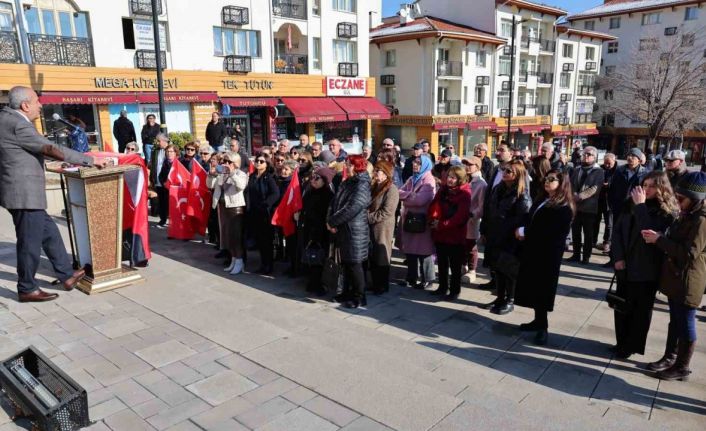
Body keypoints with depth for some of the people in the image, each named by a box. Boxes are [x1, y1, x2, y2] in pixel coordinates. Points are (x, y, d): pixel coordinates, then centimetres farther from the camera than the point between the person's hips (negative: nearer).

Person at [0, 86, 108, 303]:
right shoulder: (18, 125, -19)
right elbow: (53, 149, -20)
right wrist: (90, 160, -15)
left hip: (22, 192, 10)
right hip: (25, 194, -10)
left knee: (49, 232, 17)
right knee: (30, 242, 1)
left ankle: (67, 275, 26)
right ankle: (27, 289, 14)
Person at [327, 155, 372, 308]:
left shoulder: (362, 185, -13)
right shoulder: (346, 183, 14)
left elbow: (351, 208, -22)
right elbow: (334, 202, 10)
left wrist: (332, 221, -15)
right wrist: (330, 219, -8)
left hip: (355, 231, -8)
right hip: (343, 230, 8)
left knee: (354, 264, -2)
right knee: (346, 263, 16)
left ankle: (359, 298, 10)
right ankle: (348, 293, 29)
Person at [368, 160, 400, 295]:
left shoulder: (391, 189, -12)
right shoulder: (374, 187, 15)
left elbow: (386, 212, -20)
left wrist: (369, 217, -18)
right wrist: (367, 217, 0)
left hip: (383, 228, -8)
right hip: (371, 227, 8)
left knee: (382, 256, 3)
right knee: (372, 257, 13)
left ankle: (383, 286, 16)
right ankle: (375, 284, 25)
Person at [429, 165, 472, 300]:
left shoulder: (465, 193, -12)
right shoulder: (443, 189, 8)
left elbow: (461, 216, -19)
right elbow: (435, 204, 4)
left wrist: (442, 225, -20)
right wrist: (433, 219, -15)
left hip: (455, 234, -6)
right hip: (440, 233, 6)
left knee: (455, 265, 5)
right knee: (442, 262, 17)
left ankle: (455, 291, 17)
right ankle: (443, 287, 31)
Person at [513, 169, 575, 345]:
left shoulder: (563, 207, -12)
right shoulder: (541, 200, 16)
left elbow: (552, 233, -20)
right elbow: (529, 218, 16)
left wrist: (525, 233, -14)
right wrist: (522, 229, -6)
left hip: (548, 254, -8)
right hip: (533, 250, 8)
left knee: (542, 288, -1)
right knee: (534, 286, 12)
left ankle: (542, 327, 9)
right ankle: (539, 320, 24)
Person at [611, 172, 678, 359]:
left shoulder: (668, 212, -11)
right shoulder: (631, 205, 5)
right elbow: (618, 230, 3)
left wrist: (641, 206, -23)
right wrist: (618, 257, -8)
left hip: (646, 270, -5)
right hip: (625, 266, 5)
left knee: (641, 309, 9)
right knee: (622, 306, 14)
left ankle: (632, 346, 22)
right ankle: (622, 343, 28)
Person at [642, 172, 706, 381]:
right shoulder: (687, 215, 9)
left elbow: (689, 253, -25)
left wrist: (660, 240, -21)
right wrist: (659, 237, -1)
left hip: (688, 281, -9)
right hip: (675, 277, 9)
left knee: (685, 323, 4)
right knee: (675, 320, 19)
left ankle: (682, 367, 16)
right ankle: (670, 357, 31)